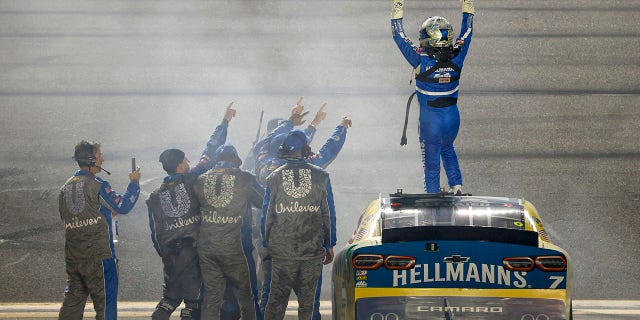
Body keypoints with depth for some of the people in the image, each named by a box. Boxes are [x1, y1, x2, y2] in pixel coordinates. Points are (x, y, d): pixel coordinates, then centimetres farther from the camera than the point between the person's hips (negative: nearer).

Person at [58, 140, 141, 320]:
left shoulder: (65, 188, 10)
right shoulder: (97, 185, -12)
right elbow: (122, 206, -12)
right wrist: (134, 183, 2)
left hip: (72, 256, 7)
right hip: (98, 255, -7)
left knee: (73, 299, 10)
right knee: (105, 299, 1)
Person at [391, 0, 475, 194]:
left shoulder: (421, 60, -21)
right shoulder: (456, 59, -13)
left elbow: (398, 36, -11)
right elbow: (466, 31, 2)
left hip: (430, 119, -4)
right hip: (453, 117, 4)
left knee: (431, 159, 10)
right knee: (447, 149, 30)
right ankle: (456, 187, 23)